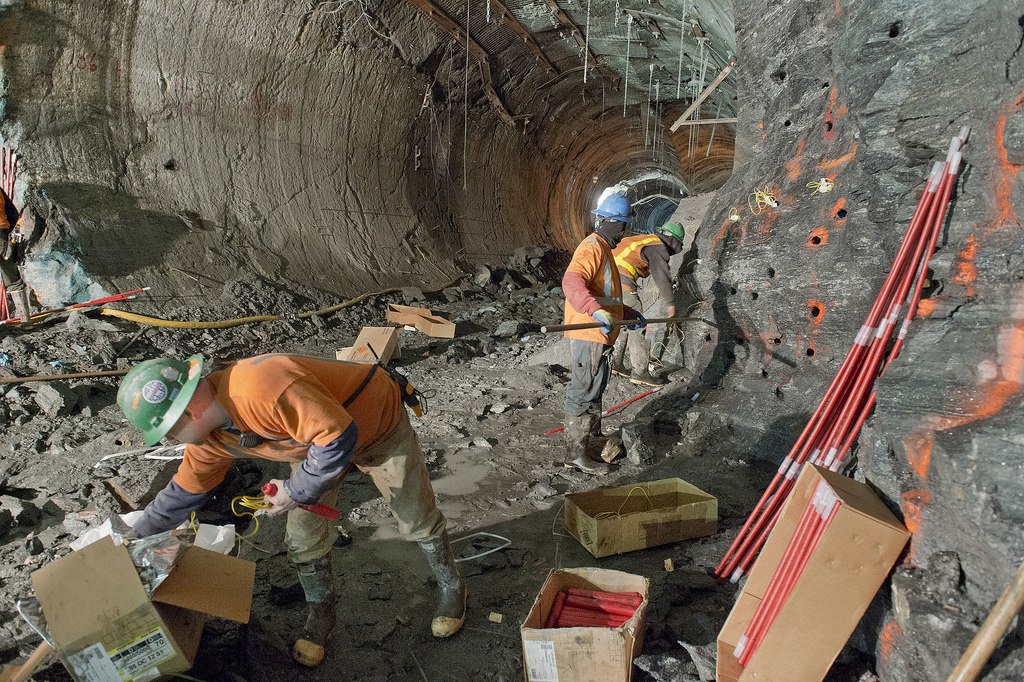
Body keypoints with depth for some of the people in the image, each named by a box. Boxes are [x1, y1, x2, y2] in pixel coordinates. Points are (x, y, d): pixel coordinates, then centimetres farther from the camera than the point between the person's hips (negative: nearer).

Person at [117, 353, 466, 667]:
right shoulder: (209, 436, -12)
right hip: (315, 439, 7)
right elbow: (184, 492, 6)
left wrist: (296, 491, -28)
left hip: (378, 421, -6)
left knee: (417, 520, 7)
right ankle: (321, 615, 30)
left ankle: (452, 589, 32)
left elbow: (339, 437, -39)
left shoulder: (262, 388, -43)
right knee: (303, 536, 4)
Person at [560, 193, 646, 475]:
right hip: (589, 335, -11)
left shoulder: (603, 250, 21)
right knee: (584, 393, -4)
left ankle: (594, 436, 39)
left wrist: (628, 314, 31)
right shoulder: (591, 248, -14)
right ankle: (575, 453, 5)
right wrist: (597, 311, -47)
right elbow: (572, 282, -34)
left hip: (599, 335, 11)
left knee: (596, 388, 23)